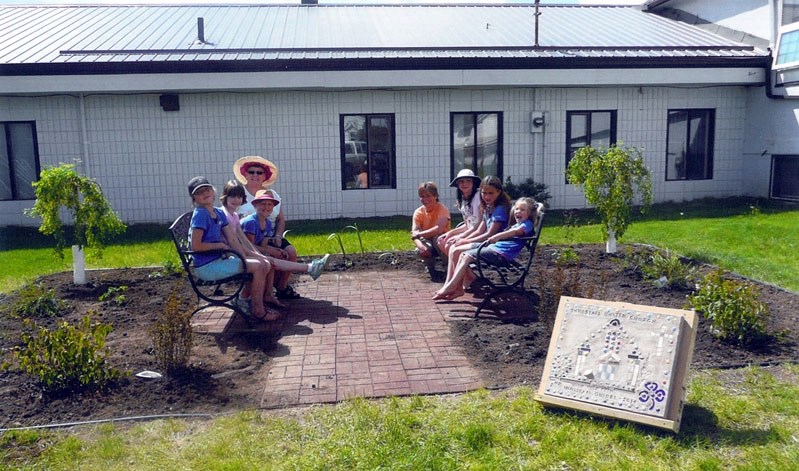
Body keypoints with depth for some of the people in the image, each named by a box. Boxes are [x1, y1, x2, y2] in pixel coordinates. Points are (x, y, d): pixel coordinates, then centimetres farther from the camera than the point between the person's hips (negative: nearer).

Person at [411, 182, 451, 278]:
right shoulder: (418, 212, -8)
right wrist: (420, 245, -41)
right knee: (421, 250, -32)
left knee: (437, 238, -37)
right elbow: (414, 233, -20)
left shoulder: (442, 209, -19)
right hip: (427, 242, 3)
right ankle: (430, 267, 3)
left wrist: (419, 234, -33)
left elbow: (439, 229, -35)